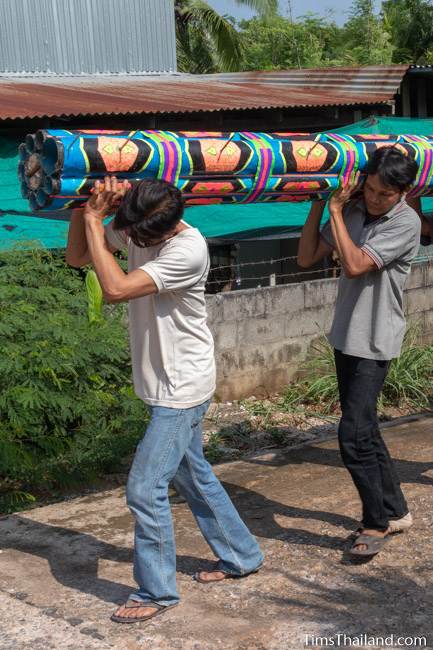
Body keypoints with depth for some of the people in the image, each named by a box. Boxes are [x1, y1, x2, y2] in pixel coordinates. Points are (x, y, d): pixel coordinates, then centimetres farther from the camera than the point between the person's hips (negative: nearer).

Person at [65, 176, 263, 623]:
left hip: (182, 388, -9)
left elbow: (116, 289, -35)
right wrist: (84, 208, -15)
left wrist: (94, 220, -28)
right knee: (192, 475, 21)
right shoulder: (135, 226, -4)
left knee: (144, 488, -6)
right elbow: (77, 257, 2)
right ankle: (241, 556, 38)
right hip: (169, 384, 9)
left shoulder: (188, 249, -28)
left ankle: (156, 592, 11)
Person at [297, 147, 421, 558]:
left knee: (354, 434, -11)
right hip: (345, 336, 7)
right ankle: (395, 511, 29)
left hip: (374, 343, -7)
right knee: (364, 431, 14)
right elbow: (306, 258, 5)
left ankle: (376, 523, 6)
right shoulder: (352, 211, 4)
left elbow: (355, 265, -23)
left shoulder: (406, 223, -14)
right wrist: (319, 204, -1)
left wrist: (335, 210, -16)